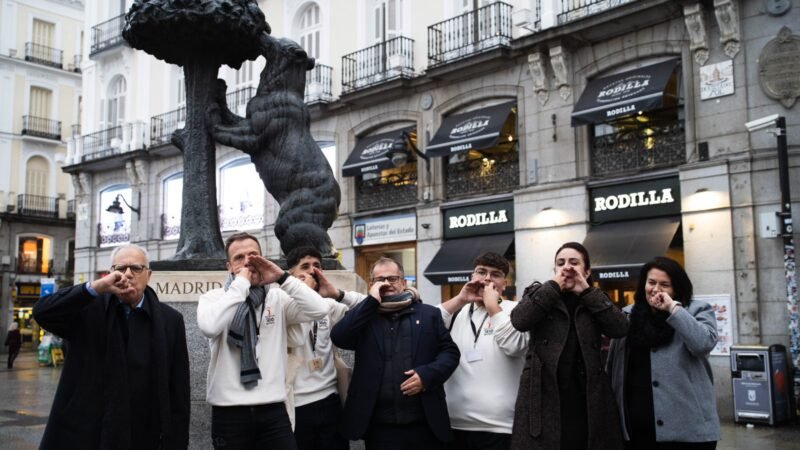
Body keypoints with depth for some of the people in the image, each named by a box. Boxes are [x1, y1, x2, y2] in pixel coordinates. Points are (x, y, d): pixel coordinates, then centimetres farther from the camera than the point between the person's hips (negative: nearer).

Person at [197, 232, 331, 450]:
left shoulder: (277, 298, 6)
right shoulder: (213, 298, 1)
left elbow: (319, 310, -8)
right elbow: (209, 326, -21)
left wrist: (282, 277, -11)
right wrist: (241, 284, -15)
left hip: (273, 410, 1)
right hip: (229, 412, -1)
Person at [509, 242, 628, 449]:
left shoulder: (593, 300, 14)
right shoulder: (538, 294, 9)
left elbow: (620, 328, -5)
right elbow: (519, 321, -12)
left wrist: (587, 291, -5)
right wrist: (554, 286, -8)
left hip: (586, 398, 2)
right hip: (544, 397, -2)